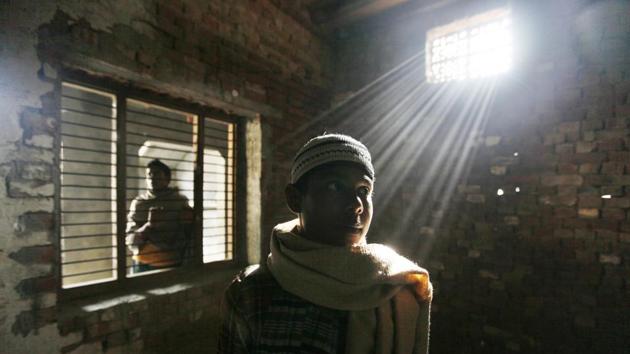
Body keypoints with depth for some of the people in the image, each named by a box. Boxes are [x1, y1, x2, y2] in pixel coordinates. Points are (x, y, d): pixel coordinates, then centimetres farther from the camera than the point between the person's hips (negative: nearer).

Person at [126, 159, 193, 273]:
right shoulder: (138, 203, 2)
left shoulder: (180, 201, -2)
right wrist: (148, 225, -20)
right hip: (143, 265, 2)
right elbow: (131, 240, -3)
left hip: (172, 265, -1)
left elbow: (187, 235, 0)